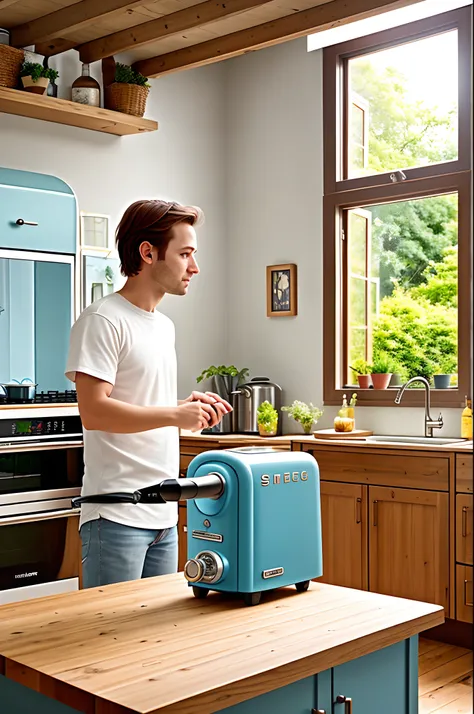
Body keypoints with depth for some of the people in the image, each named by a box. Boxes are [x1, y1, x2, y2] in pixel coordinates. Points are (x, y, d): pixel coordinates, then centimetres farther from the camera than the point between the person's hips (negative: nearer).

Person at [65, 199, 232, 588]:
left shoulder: (165, 325, 17)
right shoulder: (103, 320, -12)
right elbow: (94, 411, -21)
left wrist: (190, 408, 3)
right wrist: (176, 414, -18)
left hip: (164, 513, 9)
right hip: (117, 516, -9)